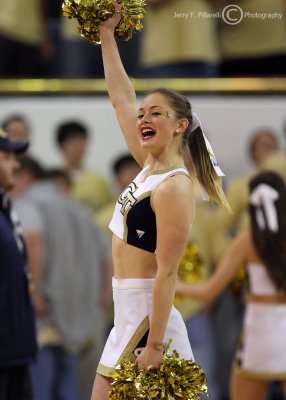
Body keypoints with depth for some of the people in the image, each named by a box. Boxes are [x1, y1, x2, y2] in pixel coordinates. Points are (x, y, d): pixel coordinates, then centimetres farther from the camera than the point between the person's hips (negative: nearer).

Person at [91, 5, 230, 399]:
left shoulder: (174, 188, -15)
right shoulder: (150, 167, 9)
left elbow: (166, 274, -20)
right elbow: (121, 98, 18)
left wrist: (153, 348, -24)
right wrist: (107, 35, 20)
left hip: (147, 321, -9)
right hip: (129, 317, 9)